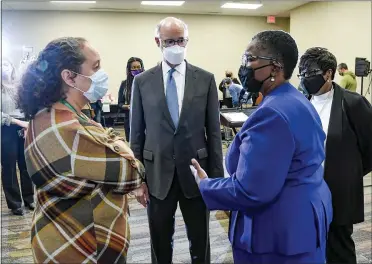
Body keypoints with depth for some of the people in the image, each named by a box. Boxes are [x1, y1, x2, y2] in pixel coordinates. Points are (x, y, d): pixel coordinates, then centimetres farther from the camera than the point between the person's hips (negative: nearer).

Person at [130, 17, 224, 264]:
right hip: (158, 174, 1)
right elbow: (136, 134, 2)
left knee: (201, 241, 16)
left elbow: (214, 132, 0)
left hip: (196, 173, 0)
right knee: (160, 243, 17)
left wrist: (217, 177, -1)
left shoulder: (206, 79, -2)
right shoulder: (142, 81, -1)